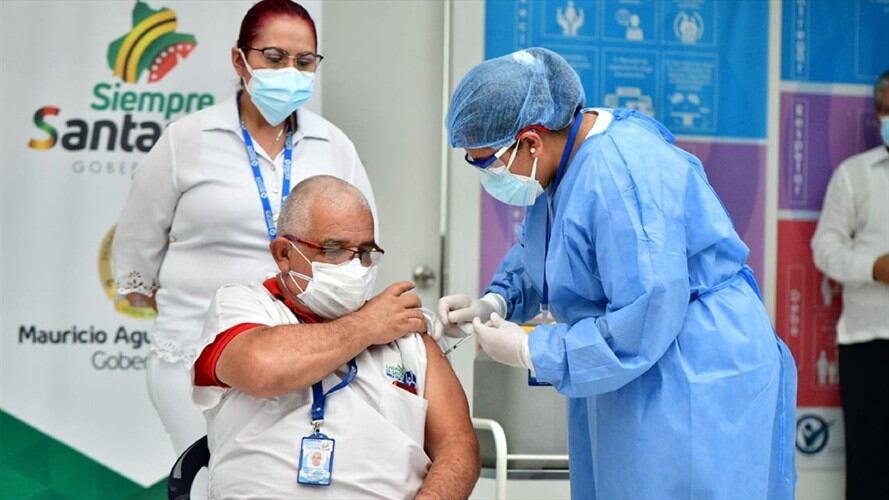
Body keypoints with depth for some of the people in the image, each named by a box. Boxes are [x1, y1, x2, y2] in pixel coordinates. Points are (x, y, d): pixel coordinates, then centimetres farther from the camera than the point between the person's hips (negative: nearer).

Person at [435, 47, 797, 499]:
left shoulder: (621, 176, -26)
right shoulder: (569, 155, 4)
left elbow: (644, 322, -27)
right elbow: (536, 254, 21)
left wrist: (528, 351, -18)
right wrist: (494, 302, 0)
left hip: (697, 389, -10)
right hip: (633, 384, 10)